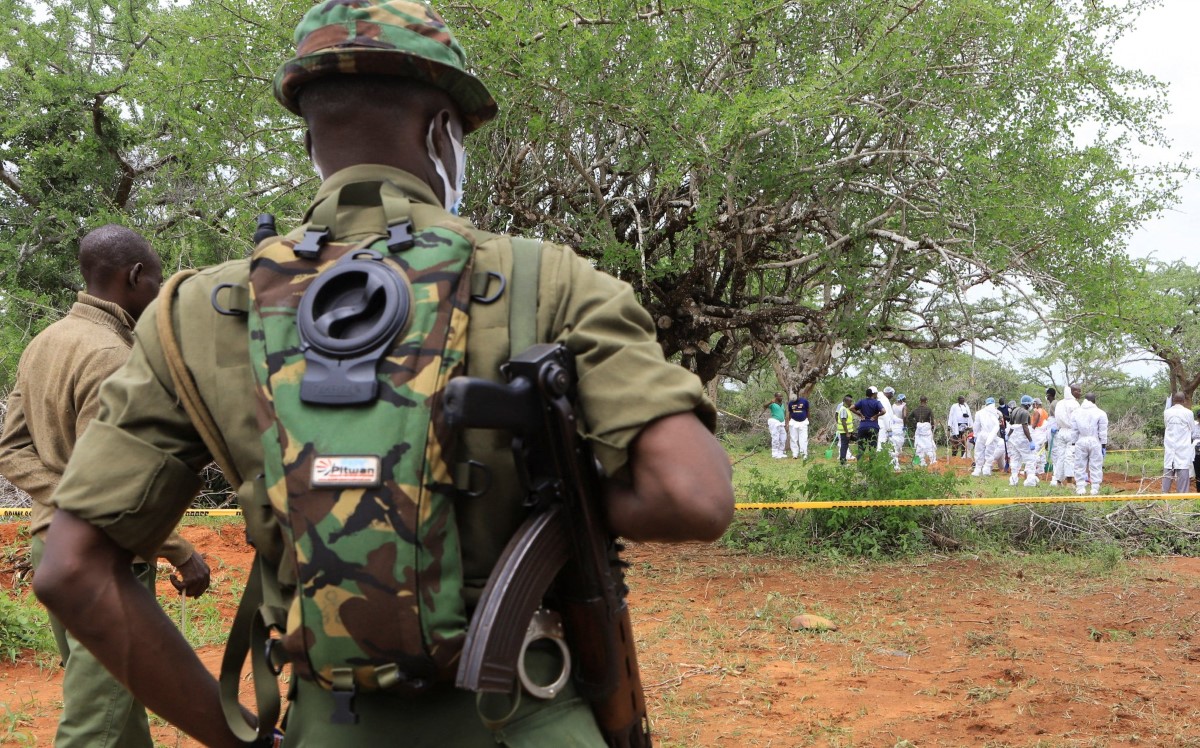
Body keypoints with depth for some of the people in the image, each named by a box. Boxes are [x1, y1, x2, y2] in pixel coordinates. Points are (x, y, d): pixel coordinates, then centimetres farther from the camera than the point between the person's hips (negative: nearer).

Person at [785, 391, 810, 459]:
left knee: (803, 439, -8)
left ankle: (804, 454, -7)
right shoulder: (790, 403, 1)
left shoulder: (804, 401, -5)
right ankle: (795, 454, 8)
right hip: (793, 422, 2)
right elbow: (789, 413, 8)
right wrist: (788, 424, 4)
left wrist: (807, 420, 12)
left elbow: (807, 411, 7)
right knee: (794, 439, 2)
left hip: (803, 423, -2)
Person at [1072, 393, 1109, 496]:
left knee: (1080, 465, 7)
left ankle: (1080, 489, 6)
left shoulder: (1076, 412, 4)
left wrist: (1074, 442, 13)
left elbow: (1074, 430, 7)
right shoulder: (1100, 413, -5)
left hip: (1080, 441, 2)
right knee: (1095, 466, 4)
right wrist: (1104, 445, 3)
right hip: (1095, 442, -2)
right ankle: (1095, 489, 3)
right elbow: (1103, 431, -3)